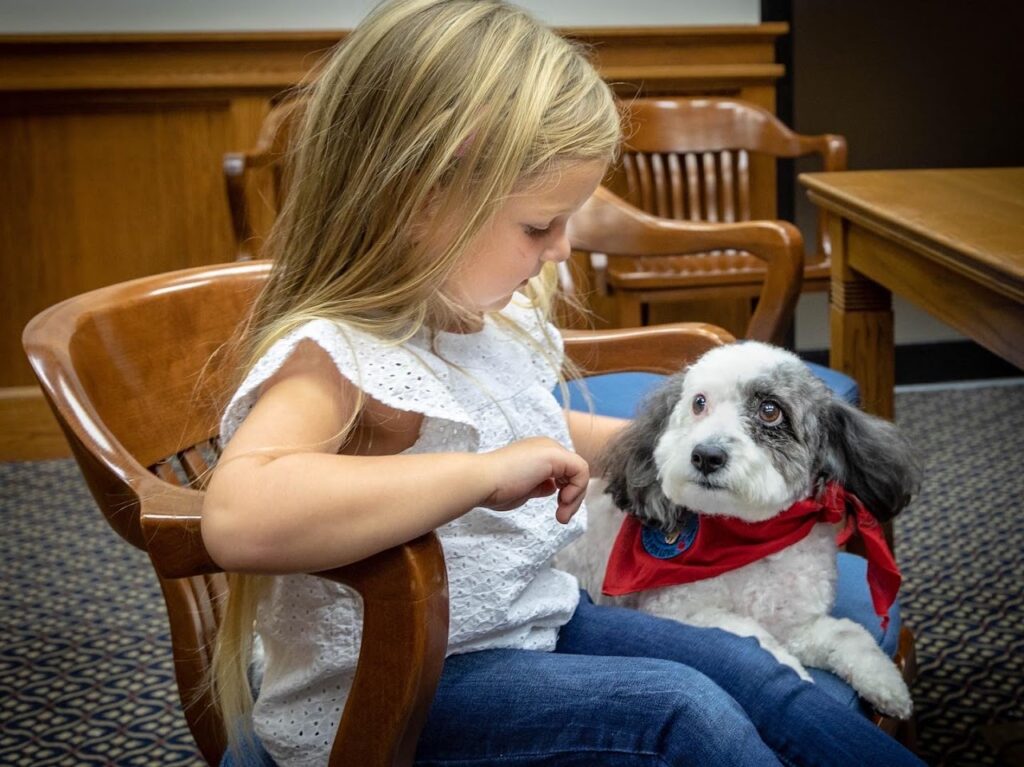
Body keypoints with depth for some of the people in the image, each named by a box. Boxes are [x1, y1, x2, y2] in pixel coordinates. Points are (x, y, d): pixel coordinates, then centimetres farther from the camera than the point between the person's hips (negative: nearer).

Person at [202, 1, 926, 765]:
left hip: (535, 616, 9)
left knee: (751, 674, 2)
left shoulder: (488, 315, 2)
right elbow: (240, 517, -49)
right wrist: (489, 472, -43)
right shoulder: (331, 359, -27)